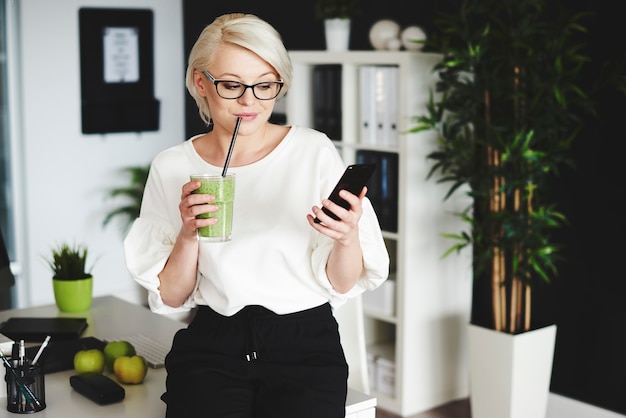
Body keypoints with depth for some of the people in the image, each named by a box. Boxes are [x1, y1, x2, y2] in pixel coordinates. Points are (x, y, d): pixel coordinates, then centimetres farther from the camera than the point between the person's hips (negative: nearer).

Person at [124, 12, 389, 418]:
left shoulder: (316, 152, -3)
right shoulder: (172, 167, 2)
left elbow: (342, 284, -1)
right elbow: (170, 297, 4)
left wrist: (347, 239, -21)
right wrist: (188, 236, -13)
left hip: (305, 345, 0)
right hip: (212, 344, 1)